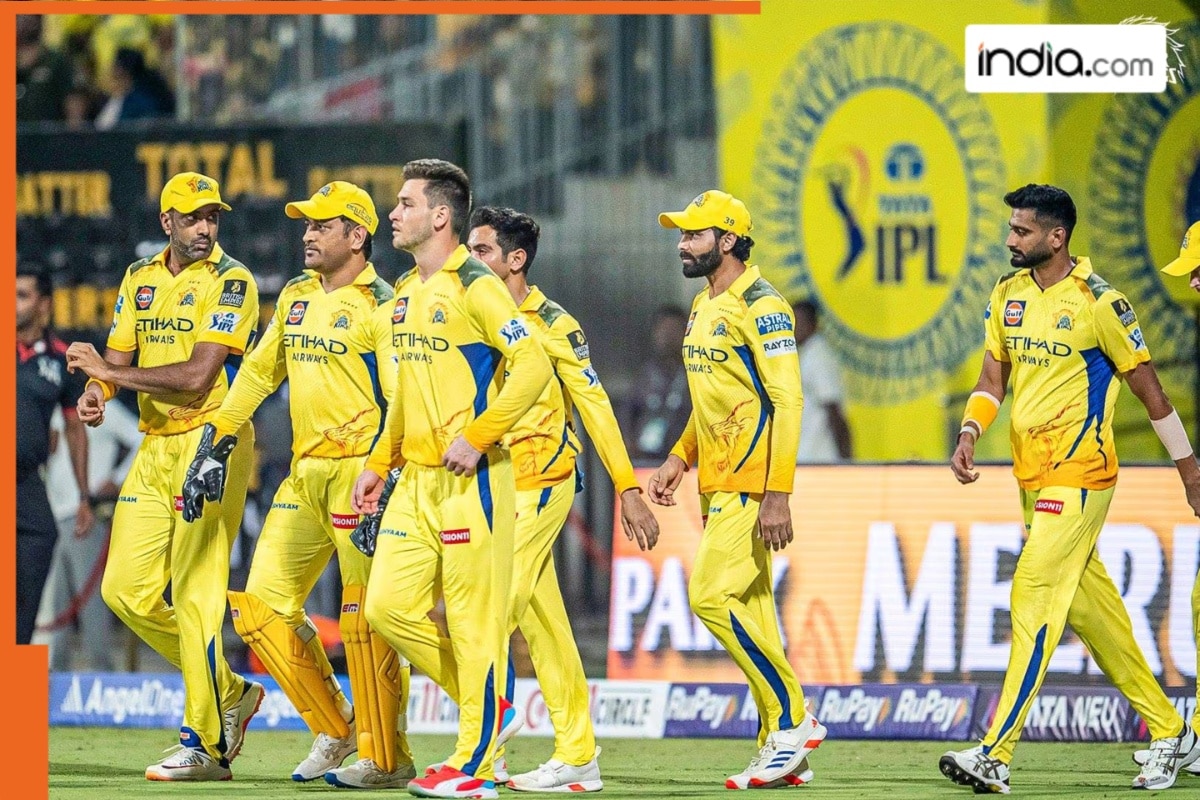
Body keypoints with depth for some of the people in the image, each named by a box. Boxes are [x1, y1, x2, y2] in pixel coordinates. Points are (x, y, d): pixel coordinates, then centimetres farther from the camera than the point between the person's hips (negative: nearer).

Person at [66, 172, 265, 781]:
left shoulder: (231, 282, -8)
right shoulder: (140, 279, 14)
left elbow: (197, 377, -16)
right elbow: (116, 357, 14)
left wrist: (111, 372, -11)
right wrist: (95, 392, -10)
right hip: (155, 448, 7)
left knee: (195, 594, -10)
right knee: (125, 589, 4)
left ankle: (205, 746, -5)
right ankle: (229, 693, 19)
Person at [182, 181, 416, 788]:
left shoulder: (380, 306, -8)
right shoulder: (297, 297, 15)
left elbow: (403, 402, -14)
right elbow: (258, 372, 22)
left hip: (360, 471, -8)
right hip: (306, 475, 8)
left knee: (365, 616, -9)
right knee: (262, 603, 5)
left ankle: (386, 759, -3)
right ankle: (334, 732, 15)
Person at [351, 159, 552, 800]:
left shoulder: (475, 287, -11)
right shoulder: (406, 292, 16)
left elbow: (533, 367, -19)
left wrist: (477, 436, -21)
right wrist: (378, 464, 20)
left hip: (469, 479, -9)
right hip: (414, 480, 9)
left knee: (473, 618, -5)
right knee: (389, 606, 4)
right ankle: (482, 703, 20)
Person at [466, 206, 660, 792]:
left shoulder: (551, 325, -8)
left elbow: (596, 407, -9)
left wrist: (629, 491, -11)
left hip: (540, 481, -7)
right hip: (489, 482, 7)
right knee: (542, 621, 8)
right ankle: (578, 757, 12)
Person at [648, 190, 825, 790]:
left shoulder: (760, 307, -13)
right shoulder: (703, 308, 16)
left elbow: (787, 402, -19)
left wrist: (777, 493, -24)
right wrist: (678, 460, 16)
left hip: (751, 483, -9)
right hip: (717, 483, 9)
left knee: (712, 594, -16)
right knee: (749, 611, 8)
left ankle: (791, 721, -6)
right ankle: (784, 749, 11)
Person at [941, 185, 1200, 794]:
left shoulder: (1098, 303, -11)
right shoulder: (1007, 294, 10)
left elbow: (1148, 388, -5)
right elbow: (992, 379, 14)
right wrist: (969, 434, -5)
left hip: (1079, 475, -8)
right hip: (1032, 475, 8)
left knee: (1035, 598, -15)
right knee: (1089, 606, 12)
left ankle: (996, 755, -21)